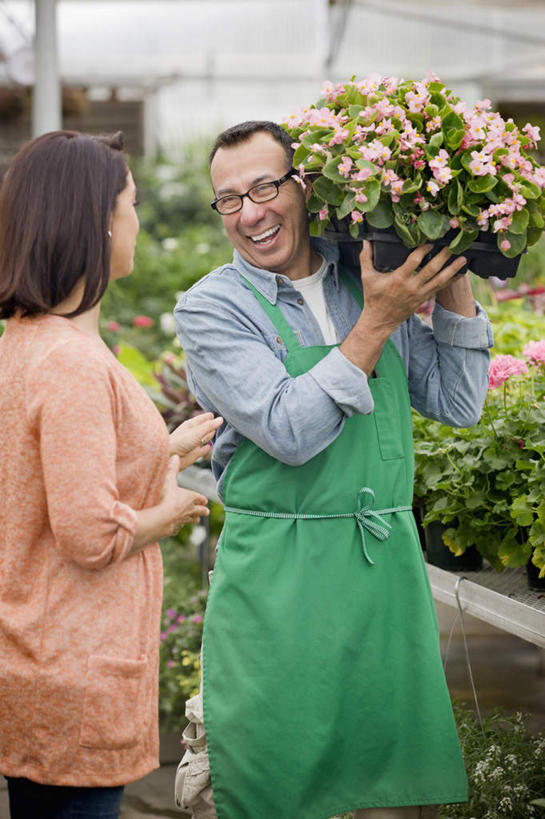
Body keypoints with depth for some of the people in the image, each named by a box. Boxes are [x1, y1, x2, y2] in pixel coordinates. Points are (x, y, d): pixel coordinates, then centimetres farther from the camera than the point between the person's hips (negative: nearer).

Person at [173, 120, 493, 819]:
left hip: (387, 566, 4)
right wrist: (378, 322, -17)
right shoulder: (211, 308, -4)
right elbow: (290, 432, -17)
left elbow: (457, 404, 10)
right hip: (277, 578, -4)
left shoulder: (371, 281, 9)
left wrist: (453, 282, 2)